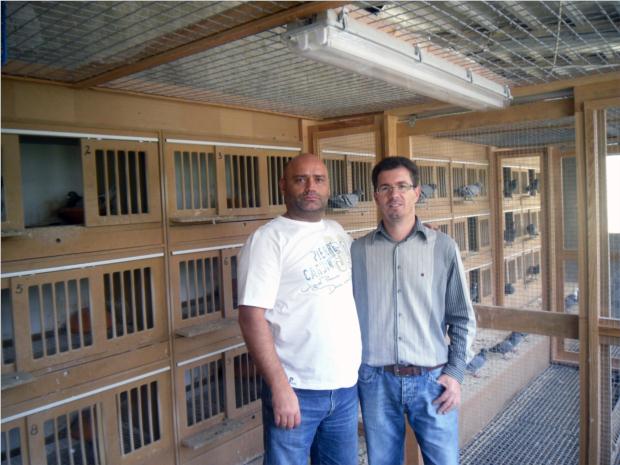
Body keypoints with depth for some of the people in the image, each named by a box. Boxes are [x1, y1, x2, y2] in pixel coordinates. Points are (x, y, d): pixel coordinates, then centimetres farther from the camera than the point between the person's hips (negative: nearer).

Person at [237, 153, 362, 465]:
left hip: (346, 385, 6)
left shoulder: (337, 232, 8)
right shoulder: (268, 238, -12)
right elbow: (252, 318, -17)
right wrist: (280, 387, -21)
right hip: (296, 390, -6)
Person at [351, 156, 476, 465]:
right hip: (375, 381, 1)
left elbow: (462, 318, 3)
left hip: (433, 380, -1)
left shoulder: (443, 248, -1)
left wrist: (455, 372, -3)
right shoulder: (357, 251, 0)